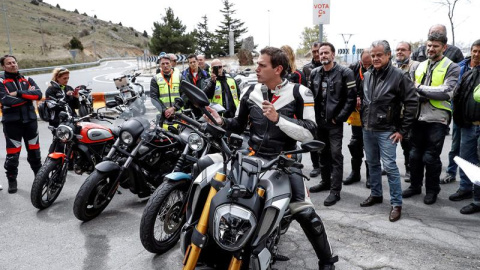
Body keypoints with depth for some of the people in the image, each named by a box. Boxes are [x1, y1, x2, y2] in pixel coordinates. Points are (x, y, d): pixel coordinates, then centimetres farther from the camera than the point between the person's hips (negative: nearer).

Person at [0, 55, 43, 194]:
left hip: (30, 119, 3)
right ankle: (12, 180, 16)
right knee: (12, 154, 1)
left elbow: (38, 94, -8)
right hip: (11, 122, -3)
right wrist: (28, 95, -9)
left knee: (34, 151, 13)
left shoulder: (27, 79, 10)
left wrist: (19, 93, -16)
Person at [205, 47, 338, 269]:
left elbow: (309, 133, -15)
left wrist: (278, 119, -25)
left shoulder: (299, 93, -8)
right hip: (253, 157, 4)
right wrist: (222, 122, -8)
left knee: (305, 213, -14)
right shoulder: (251, 92, 5)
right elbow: (238, 125, 13)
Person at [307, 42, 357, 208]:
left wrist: (339, 117, -14)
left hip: (334, 122, -6)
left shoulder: (345, 73, -7)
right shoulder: (314, 73, 9)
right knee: (323, 153, 17)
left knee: (335, 156, -3)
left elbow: (351, 98, -10)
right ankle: (325, 181, 32)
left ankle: (335, 190, 3)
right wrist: (314, 114, 5)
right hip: (319, 121, 6)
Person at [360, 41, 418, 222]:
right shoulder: (367, 76, 8)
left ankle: (396, 203, 7)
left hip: (386, 131, -6)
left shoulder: (398, 76, -10)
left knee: (389, 166, -5)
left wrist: (402, 130, -10)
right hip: (367, 130, 6)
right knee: (372, 164, 16)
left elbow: (412, 103, -10)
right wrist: (363, 120, 12)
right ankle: (376, 194, 32)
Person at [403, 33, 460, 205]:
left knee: (430, 157, 2)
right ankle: (415, 185, 30)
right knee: (415, 155, 12)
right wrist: (425, 96, -14)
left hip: (437, 120, -5)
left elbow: (447, 93, -17)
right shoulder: (420, 66, 13)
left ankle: (432, 190, 21)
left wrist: (421, 88, -13)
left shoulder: (451, 68, -3)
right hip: (419, 118, 5)